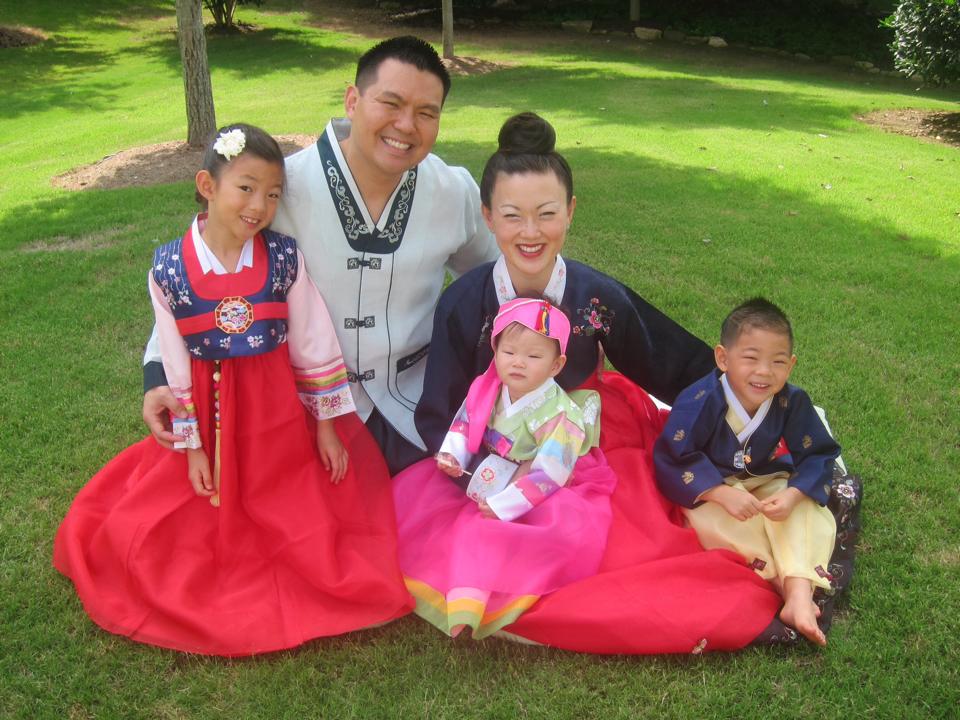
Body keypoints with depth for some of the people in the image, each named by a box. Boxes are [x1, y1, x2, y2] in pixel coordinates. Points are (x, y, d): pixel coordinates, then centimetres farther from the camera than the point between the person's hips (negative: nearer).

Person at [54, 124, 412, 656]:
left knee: (309, 526, 3)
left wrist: (326, 424, 0)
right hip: (210, 418, 1)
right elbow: (177, 366, -4)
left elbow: (314, 346, -2)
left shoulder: (285, 257, -9)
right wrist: (192, 446, -2)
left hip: (281, 414, 0)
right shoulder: (168, 268, -10)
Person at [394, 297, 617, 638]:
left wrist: (503, 506, -26)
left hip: (537, 501, -6)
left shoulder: (560, 415, -23)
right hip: (486, 486, 6)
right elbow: (463, 424, 9)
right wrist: (452, 455, -10)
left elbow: (547, 475, -25)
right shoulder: (487, 389, -6)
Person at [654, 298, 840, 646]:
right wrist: (722, 493, -36)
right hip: (710, 489, -3)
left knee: (809, 512, -22)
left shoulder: (793, 402, -17)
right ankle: (781, 576, -26)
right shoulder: (700, 401, -28)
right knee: (707, 520, -34)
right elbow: (672, 458, -25)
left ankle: (800, 594, -30)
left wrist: (792, 495, -31)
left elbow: (819, 455, -11)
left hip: (765, 483, 3)